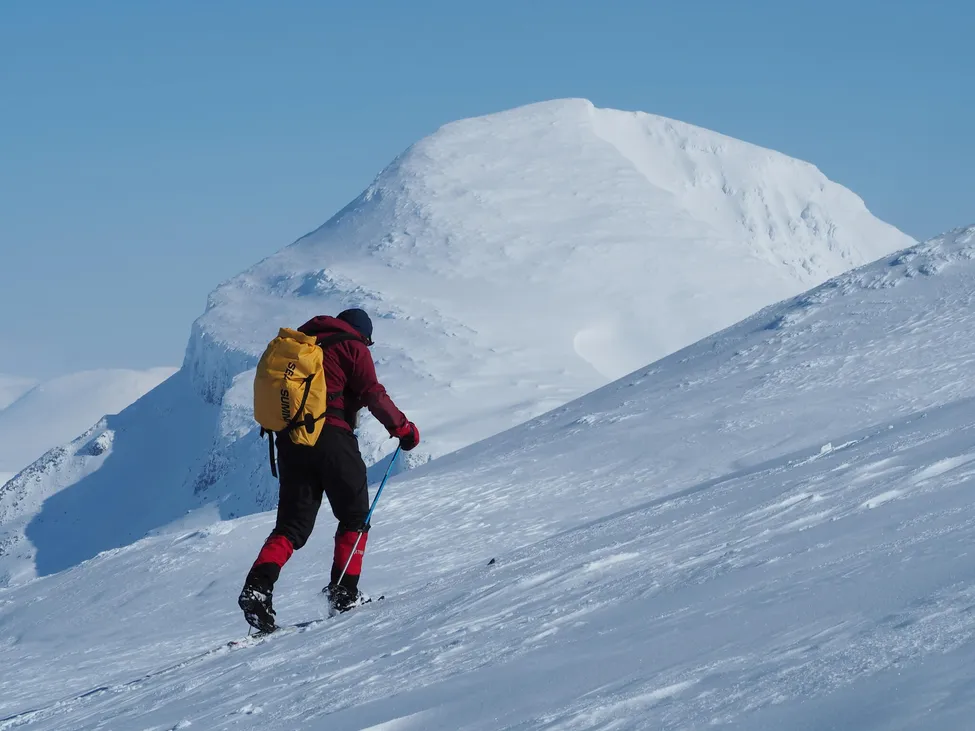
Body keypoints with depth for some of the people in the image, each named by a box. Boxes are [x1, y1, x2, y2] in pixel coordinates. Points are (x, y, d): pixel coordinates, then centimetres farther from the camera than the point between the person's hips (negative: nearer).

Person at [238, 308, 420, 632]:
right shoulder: (352, 347, 4)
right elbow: (373, 394, -5)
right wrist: (403, 428, 2)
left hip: (290, 441, 6)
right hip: (331, 436, -6)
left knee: (292, 525, 5)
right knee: (354, 517, 11)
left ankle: (258, 586, -17)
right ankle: (344, 592, 1)